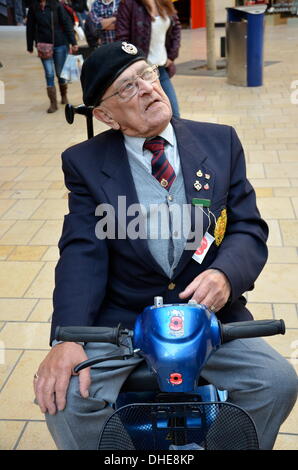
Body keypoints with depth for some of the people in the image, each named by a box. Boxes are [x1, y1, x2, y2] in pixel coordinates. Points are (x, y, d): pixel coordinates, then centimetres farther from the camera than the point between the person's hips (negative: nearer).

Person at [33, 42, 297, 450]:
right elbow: (82, 254, -9)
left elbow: (249, 229, 1)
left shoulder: (221, 142, 4)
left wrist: (224, 274, -22)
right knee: (66, 399, -22)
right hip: (118, 320, -1)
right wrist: (67, 338, -25)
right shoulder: (85, 163, 0)